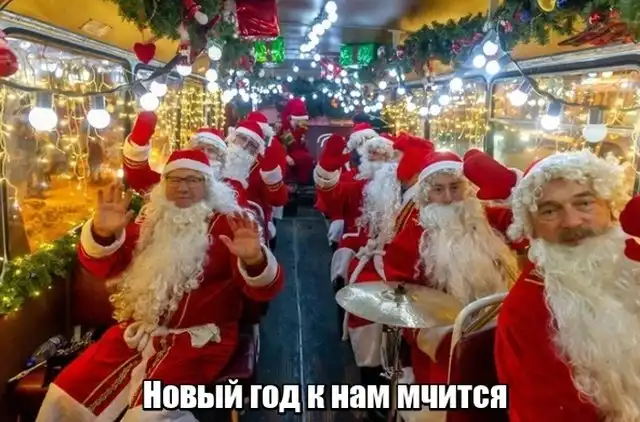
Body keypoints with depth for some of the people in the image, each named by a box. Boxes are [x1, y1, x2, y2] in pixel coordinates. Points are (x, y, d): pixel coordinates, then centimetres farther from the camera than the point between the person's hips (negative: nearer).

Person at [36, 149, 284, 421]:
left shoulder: (228, 223, -5)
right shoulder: (151, 217, 9)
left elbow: (265, 289, -16)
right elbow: (103, 268, 2)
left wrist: (253, 260, -39)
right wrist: (102, 233, -19)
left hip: (199, 336, -5)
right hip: (139, 330, 5)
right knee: (63, 396, -1)